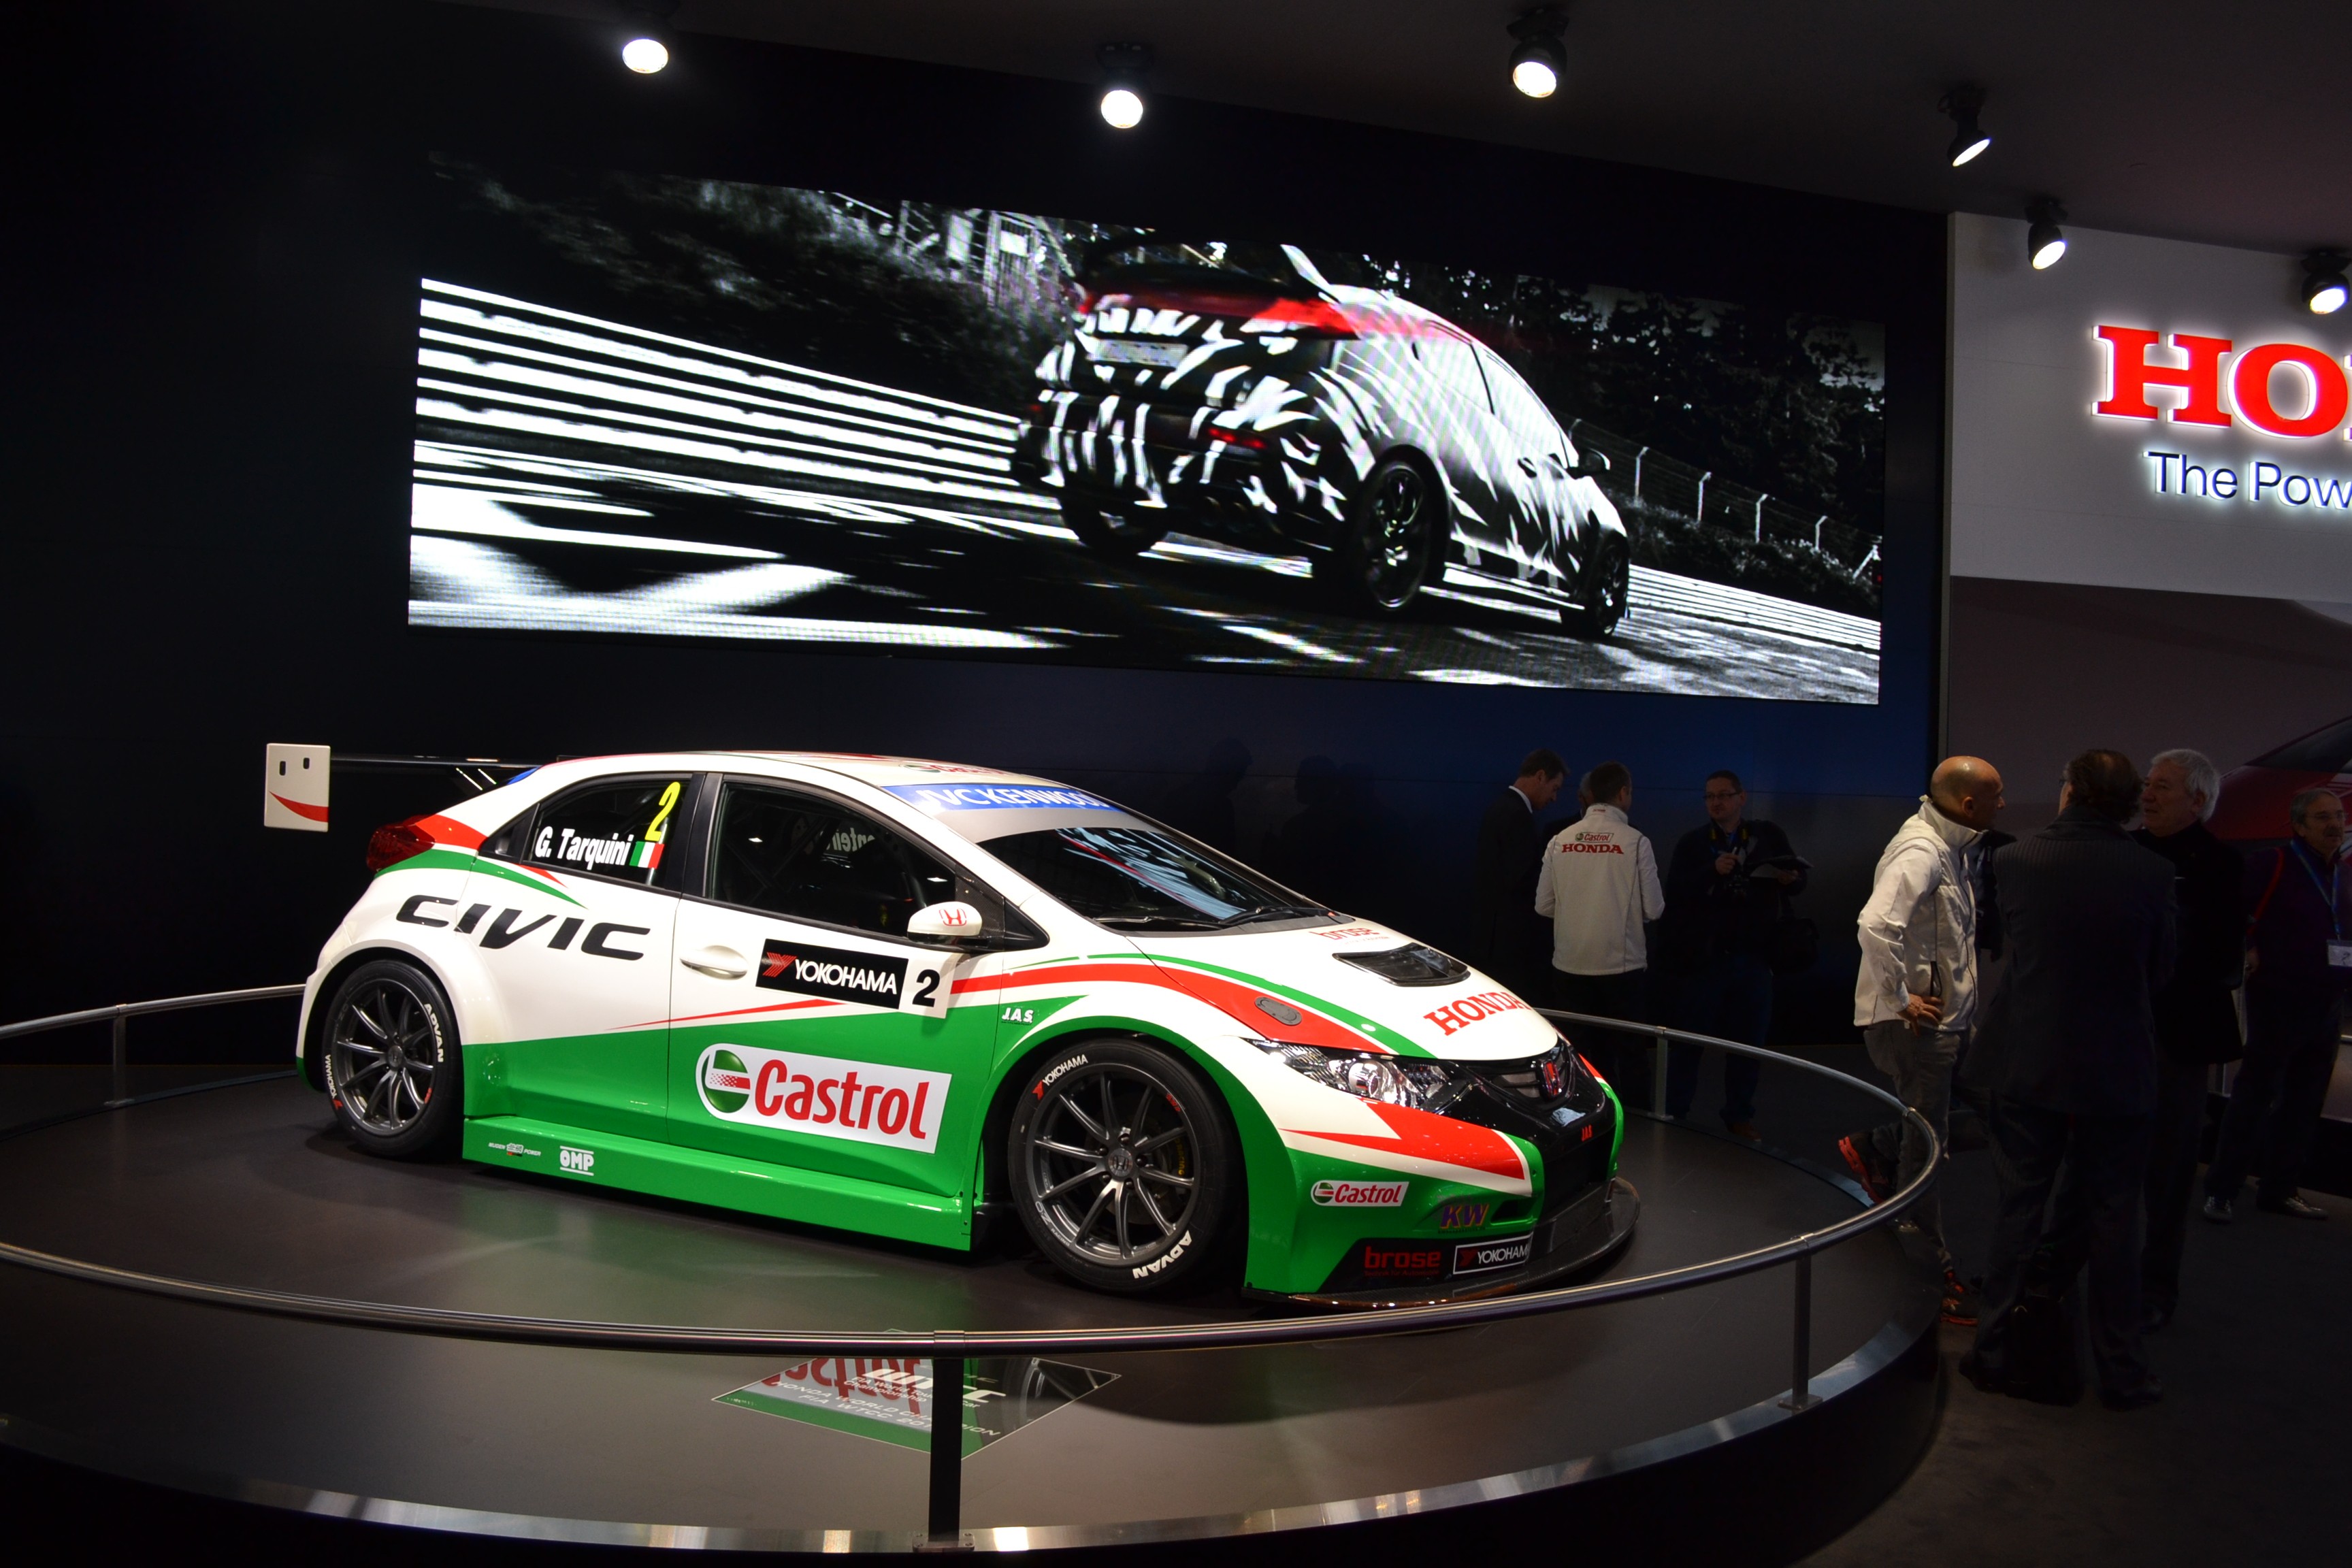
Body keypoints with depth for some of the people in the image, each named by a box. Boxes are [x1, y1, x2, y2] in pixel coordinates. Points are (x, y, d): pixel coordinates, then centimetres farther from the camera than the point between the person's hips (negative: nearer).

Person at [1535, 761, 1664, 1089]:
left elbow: (1544, 906, 2)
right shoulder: (1635, 842, -9)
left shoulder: (1560, 840, -1)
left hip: (1570, 964, 3)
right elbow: (1654, 909, -7)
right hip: (1622, 964, -3)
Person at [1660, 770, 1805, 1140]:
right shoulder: (1692, 843, 3)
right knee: (1688, 1040, 2)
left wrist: (1790, 879, -16)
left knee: (1748, 1041, 9)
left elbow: (1799, 881, 7)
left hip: (1753, 958, 2)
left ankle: (1740, 1117, 21)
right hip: (1702, 957, -2)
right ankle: (1673, 1118, 10)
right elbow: (1673, 893, -9)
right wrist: (1713, 871, -24)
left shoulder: (1769, 837, 8)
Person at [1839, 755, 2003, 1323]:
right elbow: (1876, 926, -35)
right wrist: (1901, 999, -25)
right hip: (1916, 1022, -9)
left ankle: (1874, 1149, 36)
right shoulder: (1920, 852, -21)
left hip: (1944, 1016, 9)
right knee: (1926, 1148, 1)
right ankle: (1935, 1276, 11)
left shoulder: (1952, 848, 10)